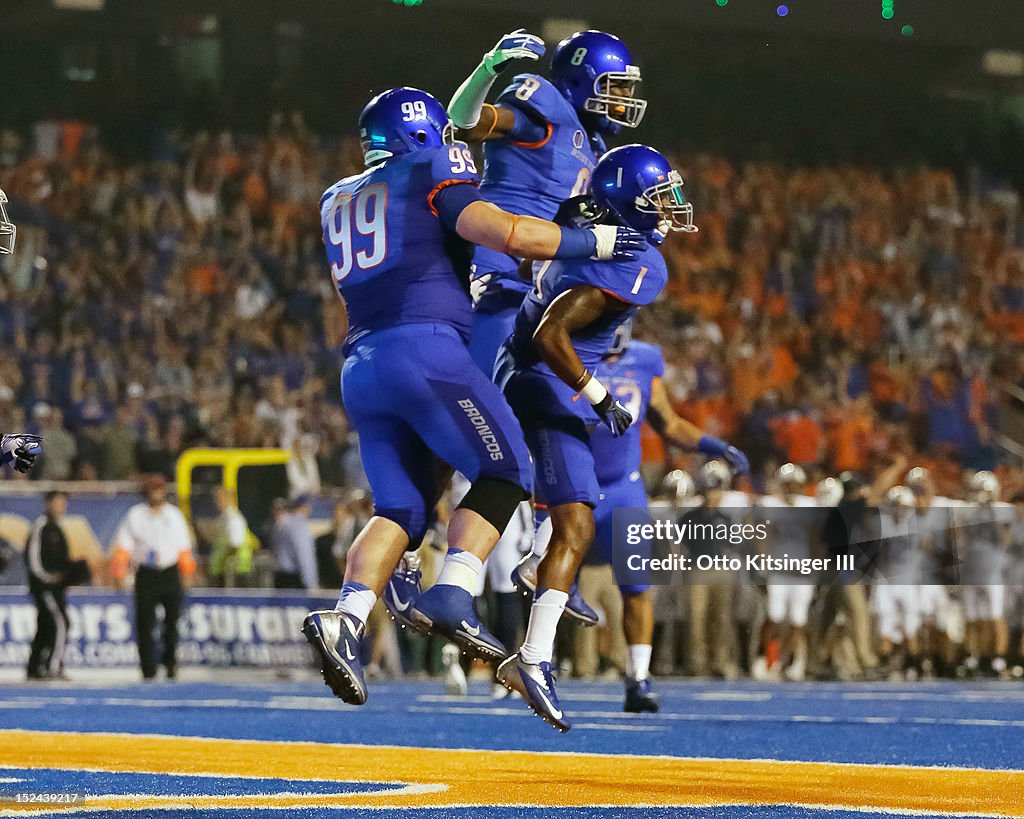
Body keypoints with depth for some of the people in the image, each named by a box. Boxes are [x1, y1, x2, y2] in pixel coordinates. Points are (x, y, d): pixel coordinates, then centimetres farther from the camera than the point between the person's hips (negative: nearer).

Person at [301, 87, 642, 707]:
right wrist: (593, 241, 2)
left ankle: (347, 616, -15)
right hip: (424, 347, -7)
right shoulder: (432, 174, 6)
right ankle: (451, 597, -18)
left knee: (403, 507, 7)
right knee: (505, 473, 0)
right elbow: (503, 232, -7)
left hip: (360, 367, 7)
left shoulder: (338, 200, 25)